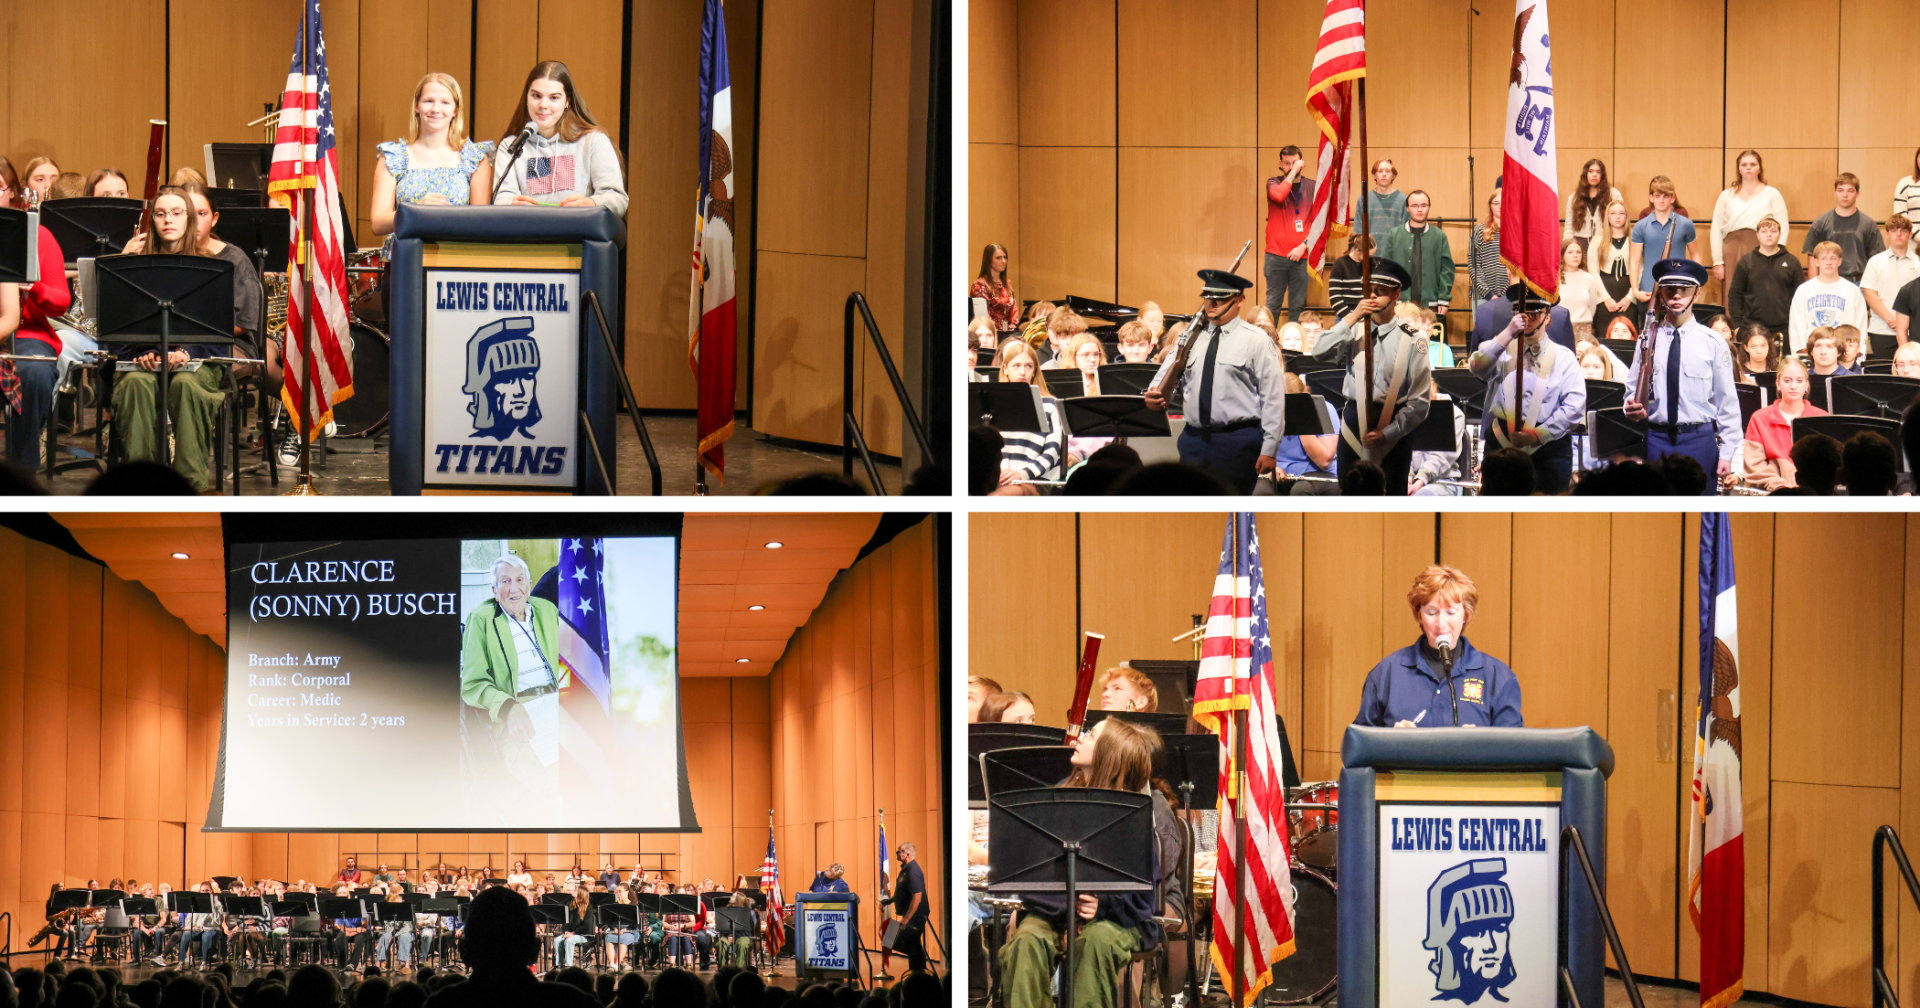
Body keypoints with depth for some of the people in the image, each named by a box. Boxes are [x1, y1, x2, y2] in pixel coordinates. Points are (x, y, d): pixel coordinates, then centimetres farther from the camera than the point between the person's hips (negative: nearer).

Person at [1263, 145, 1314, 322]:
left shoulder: (1311, 187, 8)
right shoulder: (1274, 182, 6)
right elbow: (1278, 195, -19)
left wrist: (1304, 245, -8)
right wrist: (1293, 173, -10)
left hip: (1301, 255, 1)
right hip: (1276, 255, -1)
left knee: (1297, 306, 2)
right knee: (1273, 304, -3)